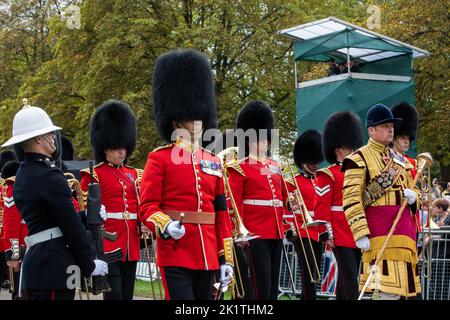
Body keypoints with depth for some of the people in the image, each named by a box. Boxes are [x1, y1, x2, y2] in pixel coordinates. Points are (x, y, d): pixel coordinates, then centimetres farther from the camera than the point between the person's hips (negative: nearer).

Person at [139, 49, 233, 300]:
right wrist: (166, 226, -27)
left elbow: (221, 213, 14)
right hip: (175, 254, -6)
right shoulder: (159, 159, -2)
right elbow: (147, 207, -6)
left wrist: (226, 259, 11)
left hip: (207, 255, 6)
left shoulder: (213, 162, 13)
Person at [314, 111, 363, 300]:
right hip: (340, 235, -7)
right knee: (350, 280, -14)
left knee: (345, 278, 11)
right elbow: (321, 206, -8)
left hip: (357, 234, 7)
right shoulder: (328, 175, -4)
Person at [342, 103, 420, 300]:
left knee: (401, 283, 9)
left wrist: (413, 197, 2)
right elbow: (351, 200, -12)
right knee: (389, 289, -12)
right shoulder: (359, 159, -5)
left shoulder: (399, 159, 18)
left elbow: (409, 189, 28)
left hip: (404, 225, 7)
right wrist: (360, 234, -18)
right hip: (379, 229, -7)